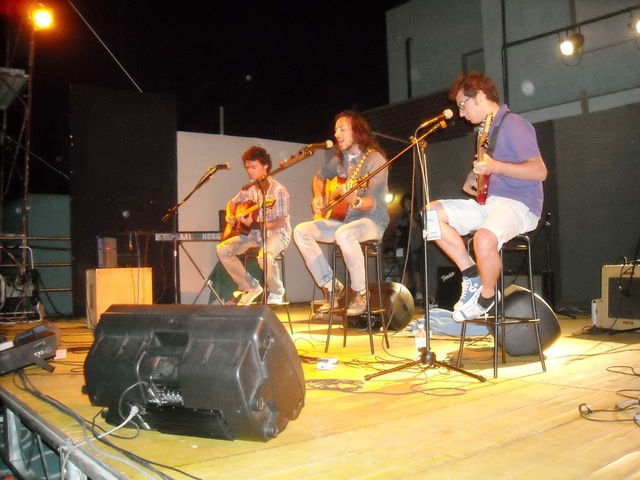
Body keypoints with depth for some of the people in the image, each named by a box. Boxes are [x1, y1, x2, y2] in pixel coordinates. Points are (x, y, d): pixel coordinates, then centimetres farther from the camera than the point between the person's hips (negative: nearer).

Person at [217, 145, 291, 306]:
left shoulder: (278, 190, -15)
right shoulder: (249, 188, 7)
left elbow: (281, 222, -19)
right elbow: (232, 203, 24)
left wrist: (254, 224, -26)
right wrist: (230, 216, 2)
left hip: (276, 233, -7)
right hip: (253, 233, 7)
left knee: (264, 257, -38)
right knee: (222, 249, -11)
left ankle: (276, 293, -7)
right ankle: (251, 287, 3)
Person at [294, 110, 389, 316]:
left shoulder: (375, 160, -14)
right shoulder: (340, 158, 7)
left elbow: (373, 203, -22)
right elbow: (319, 177, 25)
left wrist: (355, 201, -42)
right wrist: (318, 197, 6)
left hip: (372, 220, -7)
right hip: (343, 219, 8)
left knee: (344, 234, -40)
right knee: (301, 231, -8)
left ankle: (360, 293, -18)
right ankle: (331, 286, -3)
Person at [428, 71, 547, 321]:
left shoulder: (512, 124, -11)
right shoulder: (487, 128, 17)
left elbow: (540, 171, -20)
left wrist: (494, 167, -28)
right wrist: (473, 177, 12)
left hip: (518, 204, -9)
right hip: (487, 201, 9)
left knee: (484, 239, -38)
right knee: (432, 212, -2)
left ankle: (486, 298, -8)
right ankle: (472, 275, -3)